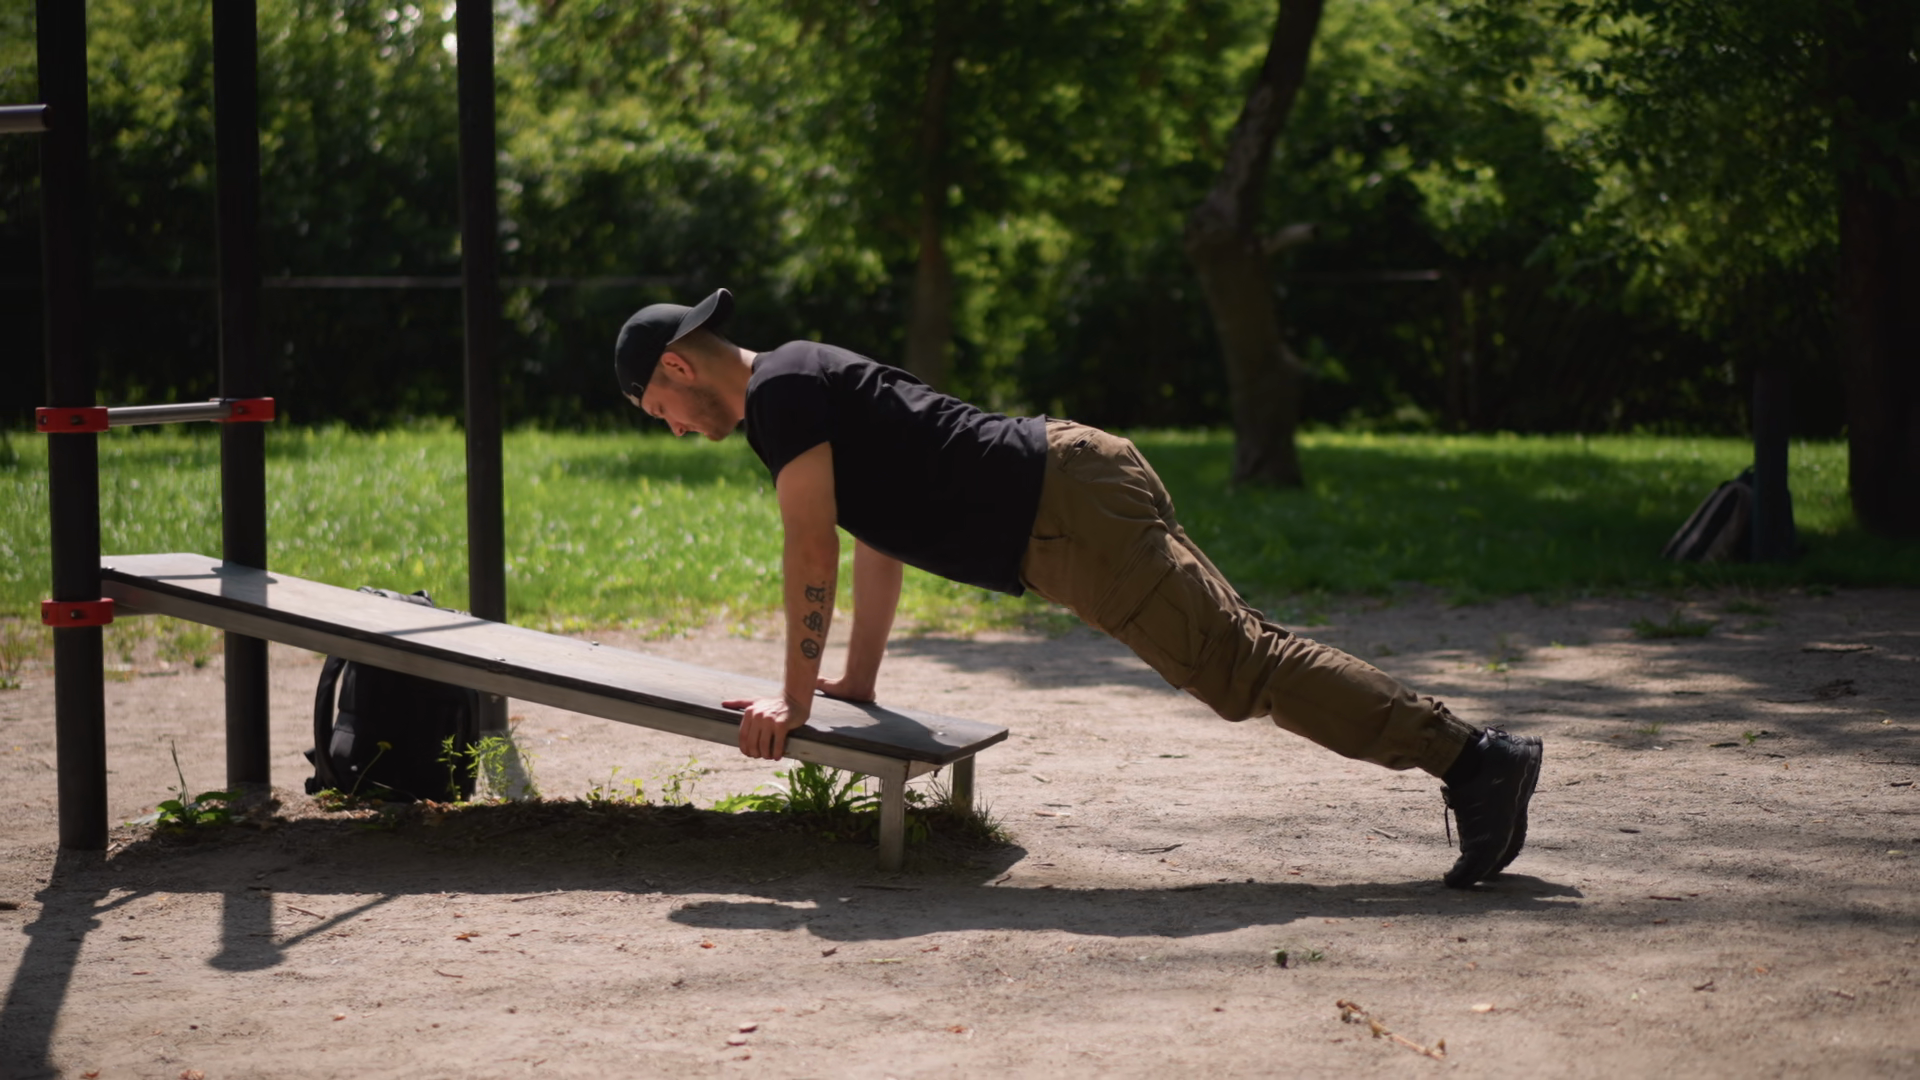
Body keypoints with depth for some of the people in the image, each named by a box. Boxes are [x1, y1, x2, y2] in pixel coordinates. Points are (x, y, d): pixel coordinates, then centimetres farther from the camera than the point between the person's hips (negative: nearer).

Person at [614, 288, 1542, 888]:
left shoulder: (780, 392, -6)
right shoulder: (804, 385, 25)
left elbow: (812, 550, -10)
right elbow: (877, 539, 31)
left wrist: (795, 698, -2)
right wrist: (859, 679, 33)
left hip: (1067, 515, -10)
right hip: (1080, 478, 10)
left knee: (1241, 671, -14)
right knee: (1242, 655, 7)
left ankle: (1471, 758, -20)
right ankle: (1473, 758, 5)